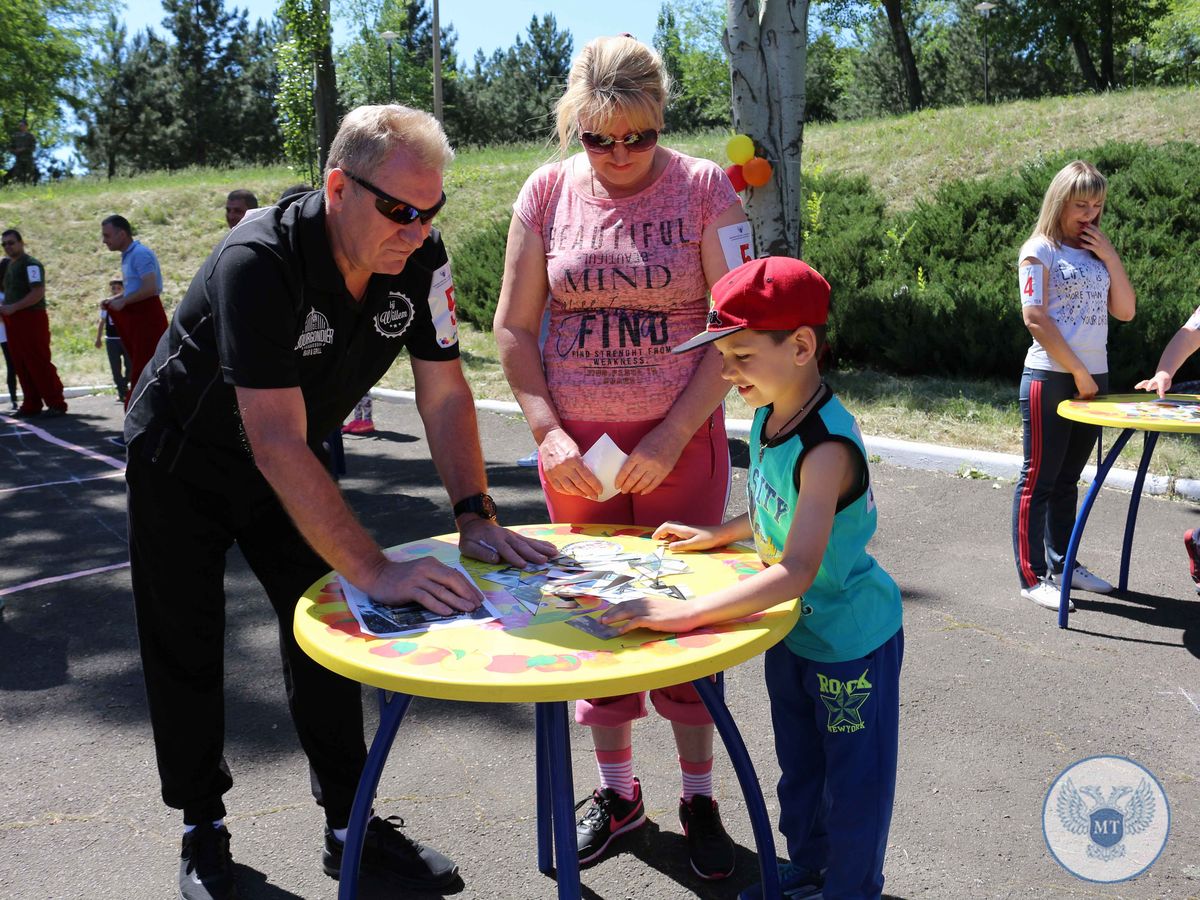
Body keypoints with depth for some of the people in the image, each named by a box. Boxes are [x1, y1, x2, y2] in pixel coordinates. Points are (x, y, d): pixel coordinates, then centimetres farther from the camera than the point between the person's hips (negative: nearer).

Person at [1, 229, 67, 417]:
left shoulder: (30, 264, -9)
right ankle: (31, 405, 13)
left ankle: (56, 404, -4)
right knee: (21, 366, 8)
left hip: (32, 318, -9)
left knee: (40, 364, -8)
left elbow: (38, 292, -19)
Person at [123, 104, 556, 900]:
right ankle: (204, 829, 25)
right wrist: (376, 571, -44)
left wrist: (476, 518, -22)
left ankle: (350, 825, 15)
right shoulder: (259, 261, -36)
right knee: (186, 652, 6)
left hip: (291, 464, 5)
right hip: (182, 463, -4)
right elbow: (276, 445, -40)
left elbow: (444, 392, -12)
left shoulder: (422, 258, -18)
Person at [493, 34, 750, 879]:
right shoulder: (548, 191, 2)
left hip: (680, 441, -2)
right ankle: (617, 790, 28)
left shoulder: (705, 189, -3)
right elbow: (513, 328, 4)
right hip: (574, 444, 2)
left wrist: (672, 437, -14)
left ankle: (700, 797, 24)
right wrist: (547, 431, -8)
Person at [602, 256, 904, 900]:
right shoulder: (769, 416, -5)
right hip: (793, 631, 9)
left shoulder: (826, 448, -33)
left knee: (852, 780, 13)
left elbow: (797, 571, -40)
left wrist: (685, 614, -45)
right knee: (798, 766, 25)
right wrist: (718, 534, 3)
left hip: (850, 639, -9)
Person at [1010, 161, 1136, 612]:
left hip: (1094, 379, 7)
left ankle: (1061, 563, 24)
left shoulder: (1094, 252, 16)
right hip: (1051, 378, -7)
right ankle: (1032, 577, 1)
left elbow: (1125, 311, 11)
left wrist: (1110, 256, 1)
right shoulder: (1041, 250, -4)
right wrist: (1078, 372, -13)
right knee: (1039, 479, -3)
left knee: (1068, 478, 14)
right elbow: (1035, 318, -12)